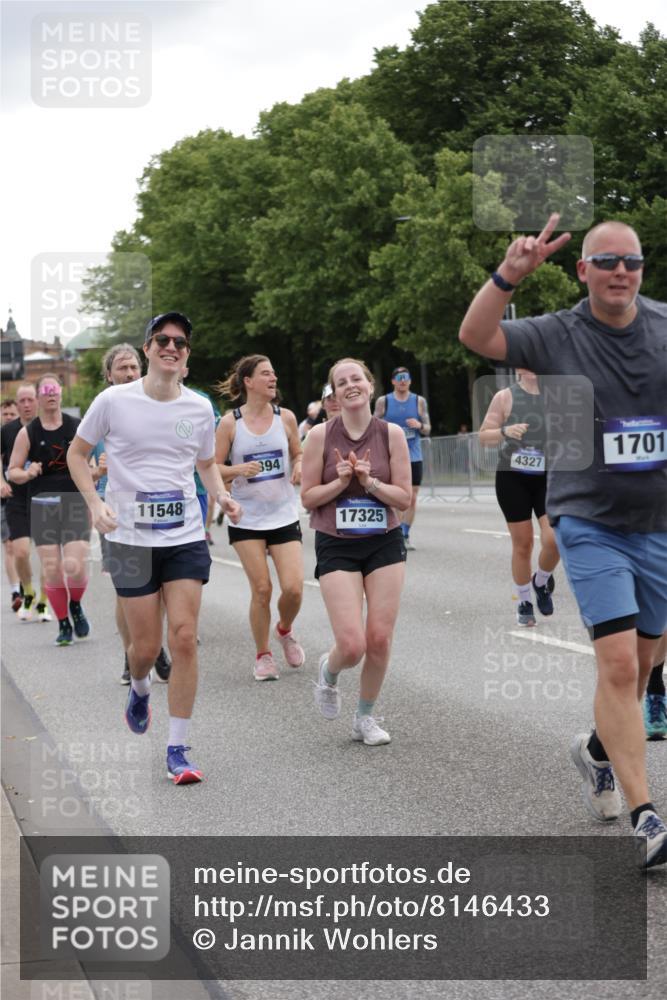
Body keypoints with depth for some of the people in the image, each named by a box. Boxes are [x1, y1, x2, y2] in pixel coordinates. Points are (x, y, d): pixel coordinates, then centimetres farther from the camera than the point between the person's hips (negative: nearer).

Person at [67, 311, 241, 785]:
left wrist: (222, 496, 0)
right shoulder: (114, 401, -5)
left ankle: (178, 750, 1)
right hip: (131, 538, -1)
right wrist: (96, 503, -8)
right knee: (146, 645, 1)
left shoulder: (199, 408, 3)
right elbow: (78, 453, 7)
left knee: (184, 637, -8)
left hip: (187, 538, 2)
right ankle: (139, 688, 41)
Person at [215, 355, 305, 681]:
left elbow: (298, 454, 16)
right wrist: (240, 470, -20)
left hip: (284, 516, 2)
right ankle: (263, 656, 15)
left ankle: (285, 630, 26)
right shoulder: (230, 423, -5)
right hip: (246, 517, -2)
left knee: (293, 588, -7)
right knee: (261, 589, -4)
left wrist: (299, 467, -7)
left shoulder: (285, 417, 2)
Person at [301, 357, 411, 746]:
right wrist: (341, 481, -16)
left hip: (385, 544, 2)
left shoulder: (391, 434, -1)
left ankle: (365, 716, 21)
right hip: (337, 547, -2)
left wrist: (369, 482, -15)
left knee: (380, 640, -1)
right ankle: (329, 670, 25)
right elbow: (308, 497, -1)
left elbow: (405, 498, -1)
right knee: (352, 645, -12)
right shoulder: (321, 435, -4)